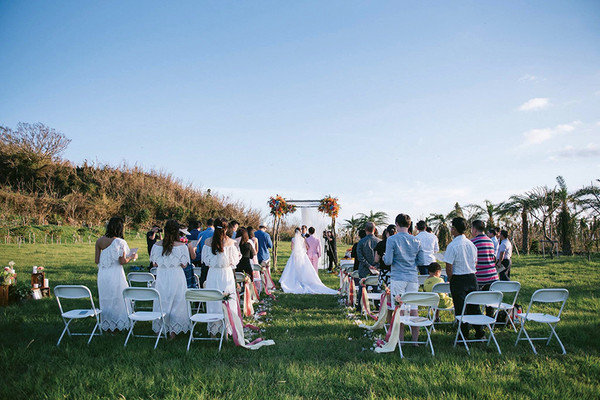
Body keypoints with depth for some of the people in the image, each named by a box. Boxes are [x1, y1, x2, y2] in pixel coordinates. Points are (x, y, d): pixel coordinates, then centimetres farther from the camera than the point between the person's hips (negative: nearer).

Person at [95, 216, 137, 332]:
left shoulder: (99, 241, 1)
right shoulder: (120, 242, -15)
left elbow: (97, 261, 5)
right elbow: (122, 261, -15)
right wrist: (132, 257, 3)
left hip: (102, 275, 5)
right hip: (115, 274, -5)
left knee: (105, 299, 17)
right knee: (118, 298, 9)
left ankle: (106, 324, 27)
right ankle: (118, 323, 15)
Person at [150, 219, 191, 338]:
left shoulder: (157, 245, -5)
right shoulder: (182, 246, -12)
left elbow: (155, 263, 3)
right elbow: (184, 265, -8)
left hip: (161, 277, 3)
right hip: (176, 277, -2)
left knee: (162, 302, 15)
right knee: (177, 302, 9)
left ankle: (161, 328, 26)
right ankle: (173, 329, 13)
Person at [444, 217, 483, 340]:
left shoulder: (452, 245, -16)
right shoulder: (471, 244, 5)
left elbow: (449, 267, -16)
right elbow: (475, 263, 12)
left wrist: (450, 279, -1)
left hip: (458, 279, -6)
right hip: (472, 278, 6)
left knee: (460, 309, 3)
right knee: (474, 306, 15)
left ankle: (464, 336, 9)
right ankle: (479, 333, 21)